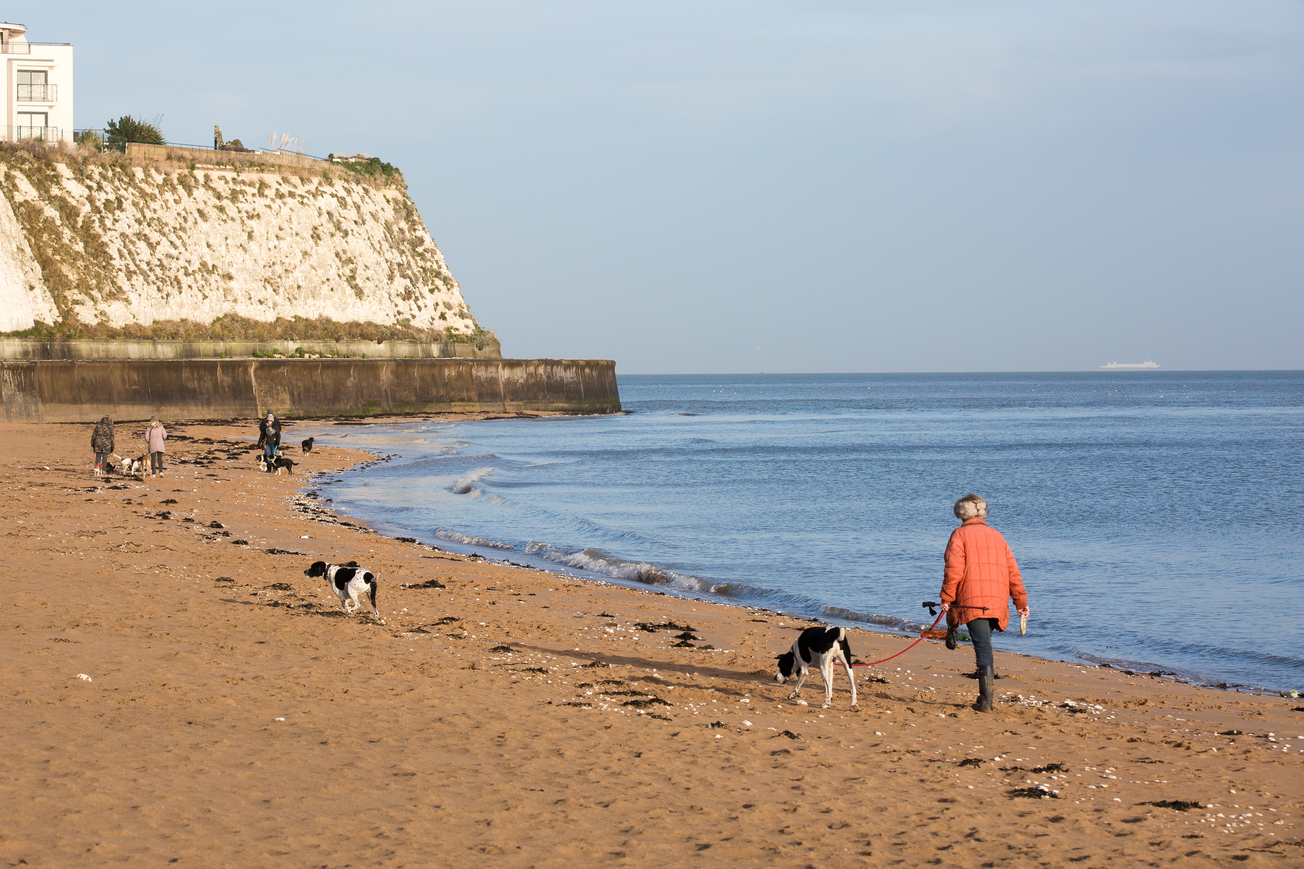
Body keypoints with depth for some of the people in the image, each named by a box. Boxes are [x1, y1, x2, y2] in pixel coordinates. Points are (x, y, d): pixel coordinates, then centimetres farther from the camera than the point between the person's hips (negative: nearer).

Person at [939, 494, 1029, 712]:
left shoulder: (960, 535, 4)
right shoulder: (997, 536, 19)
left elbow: (954, 570, -7)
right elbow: (1013, 571, 16)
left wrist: (946, 598, -4)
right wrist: (1021, 601, 18)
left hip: (972, 600, -5)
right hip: (998, 601, 5)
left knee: (983, 648, -7)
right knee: (984, 644, 19)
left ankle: (986, 701, -6)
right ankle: (988, 693, 10)